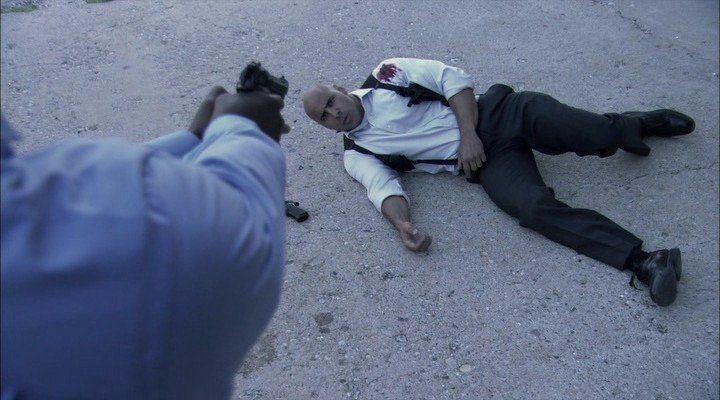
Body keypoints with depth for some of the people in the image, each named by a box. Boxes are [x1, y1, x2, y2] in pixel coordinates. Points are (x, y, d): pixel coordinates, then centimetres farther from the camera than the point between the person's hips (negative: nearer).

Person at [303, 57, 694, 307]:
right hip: (486, 163, 0)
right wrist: (402, 222, -30)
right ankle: (642, 261, -26)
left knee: (597, 134, -20)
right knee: (535, 207, -27)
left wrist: (468, 134, -11)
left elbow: (453, 79, 3)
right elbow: (383, 187, -7)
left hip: (496, 112, 1)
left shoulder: (386, 74, 8)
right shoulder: (357, 155, 9)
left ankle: (634, 124, 14)